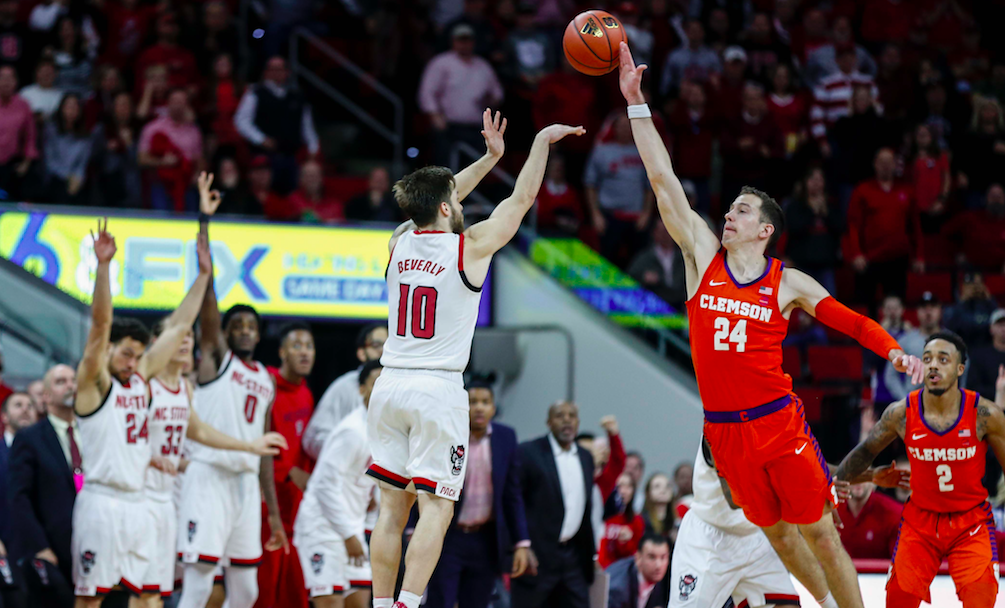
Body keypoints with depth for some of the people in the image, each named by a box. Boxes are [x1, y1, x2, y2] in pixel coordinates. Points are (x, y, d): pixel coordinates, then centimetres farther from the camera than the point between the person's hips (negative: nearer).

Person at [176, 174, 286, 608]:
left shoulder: (266, 382, 18)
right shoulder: (215, 356, 2)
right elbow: (206, 286, -9)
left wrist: (274, 513, 18)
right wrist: (205, 221, -17)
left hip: (246, 483, 7)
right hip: (209, 475, -7)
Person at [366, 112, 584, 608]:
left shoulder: (400, 242, 6)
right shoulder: (469, 246, -7)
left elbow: (436, 202, 25)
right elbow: (521, 199, 5)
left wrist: (489, 158, 30)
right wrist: (542, 141, 16)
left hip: (390, 383, 5)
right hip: (437, 389, -5)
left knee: (393, 505, 9)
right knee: (436, 507, -5)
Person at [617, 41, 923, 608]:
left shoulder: (789, 283, 1)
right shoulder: (704, 255, 5)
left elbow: (848, 319, 2)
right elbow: (664, 180, 2)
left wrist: (894, 350, -17)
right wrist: (637, 102, -2)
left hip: (778, 422, -3)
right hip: (725, 429, 3)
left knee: (818, 530, -1)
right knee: (776, 531, 11)